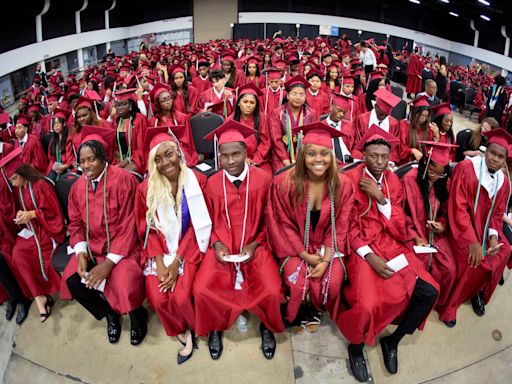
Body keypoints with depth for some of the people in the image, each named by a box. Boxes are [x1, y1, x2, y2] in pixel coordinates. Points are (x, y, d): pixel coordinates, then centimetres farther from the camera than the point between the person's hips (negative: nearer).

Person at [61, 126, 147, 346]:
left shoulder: (122, 179, -16)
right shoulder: (78, 186, 3)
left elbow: (127, 225, -17)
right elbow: (75, 224, 9)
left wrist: (109, 262, -21)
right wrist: (80, 252, -10)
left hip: (121, 247, -6)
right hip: (92, 246, 6)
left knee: (124, 283, -28)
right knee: (72, 281, -13)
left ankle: (137, 316, 9)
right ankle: (109, 313, 17)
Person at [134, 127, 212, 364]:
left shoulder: (197, 181, -9)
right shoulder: (146, 188, -4)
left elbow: (197, 225, -7)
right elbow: (149, 229, 1)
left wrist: (177, 262, -14)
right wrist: (160, 263, -12)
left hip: (188, 249, -2)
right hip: (160, 250, 2)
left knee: (181, 297, -21)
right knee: (158, 299, -16)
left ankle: (191, 329, 15)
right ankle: (183, 332, 16)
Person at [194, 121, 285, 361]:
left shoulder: (263, 180, -7)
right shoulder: (212, 184, -2)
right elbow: (208, 221, 10)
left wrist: (254, 245, -10)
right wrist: (217, 244, -7)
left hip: (255, 247, -1)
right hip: (222, 248, 2)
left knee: (272, 293, -22)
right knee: (202, 291, -19)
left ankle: (267, 327, 16)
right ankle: (215, 327, 16)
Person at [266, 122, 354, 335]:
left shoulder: (342, 185, -10)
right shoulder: (284, 182, -15)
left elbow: (339, 226, -4)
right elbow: (283, 224, -7)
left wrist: (326, 259, -16)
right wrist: (305, 255, -14)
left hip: (327, 246, 2)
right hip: (295, 246, -1)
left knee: (332, 283, -22)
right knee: (297, 283, -24)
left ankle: (315, 311, 16)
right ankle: (298, 314, 13)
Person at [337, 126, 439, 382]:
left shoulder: (393, 180, 5)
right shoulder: (350, 179, -9)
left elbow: (399, 227, -2)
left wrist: (380, 197, -17)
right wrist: (370, 256, -18)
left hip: (390, 244, 5)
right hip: (360, 247, -5)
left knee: (429, 292, -9)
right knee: (368, 305, -26)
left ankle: (392, 341, 14)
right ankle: (356, 347, 7)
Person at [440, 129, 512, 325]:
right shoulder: (466, 168, -17)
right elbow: (458, 207, -21)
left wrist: (493, 236, -12)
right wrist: (472, 241, -26)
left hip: (484, 226, 7)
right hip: (462, 225, -6)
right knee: (475, 259, -24)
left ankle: (479, 293, 12)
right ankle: (449, 305, -6)